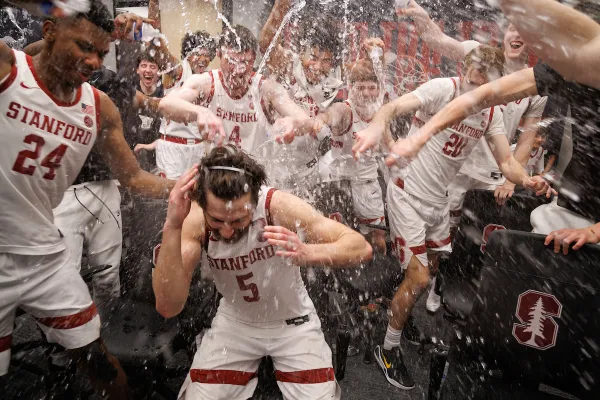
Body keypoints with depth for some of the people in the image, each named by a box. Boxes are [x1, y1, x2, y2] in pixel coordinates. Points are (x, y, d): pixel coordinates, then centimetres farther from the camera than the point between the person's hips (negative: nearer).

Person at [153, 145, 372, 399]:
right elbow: (168, 307, -30)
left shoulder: (279, 205, -29)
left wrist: (308, 253, -48)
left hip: (292, 321, -1)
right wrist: (172, 226, -42)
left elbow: (361, 248, -28)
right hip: (234, 322, 1)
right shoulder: (194, 220, -24)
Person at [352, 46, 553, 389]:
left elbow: (506, 160, 1)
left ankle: (402, 314, 50)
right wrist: (379, 127, -55)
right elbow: (394, 107, -32)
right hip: (408, 194, -7)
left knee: (433, 268, 21)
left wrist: (526, 180, -22)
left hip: (438, 199, 7)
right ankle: (389, 350, 17)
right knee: (418, 280, -5)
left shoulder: (492, 113, 3)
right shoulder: (443, 88, -17)